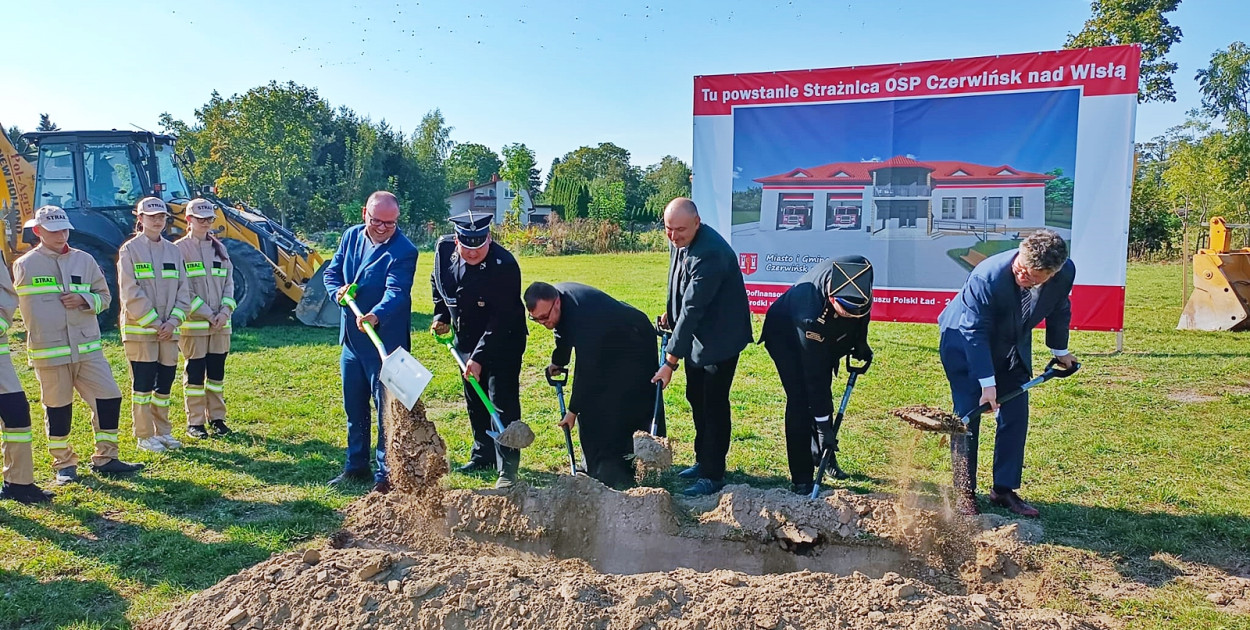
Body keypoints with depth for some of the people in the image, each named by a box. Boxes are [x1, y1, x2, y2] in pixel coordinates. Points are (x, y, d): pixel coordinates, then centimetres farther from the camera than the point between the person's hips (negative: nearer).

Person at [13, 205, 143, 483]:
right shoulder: (25, 265, 1)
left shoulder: (84, 260, 8)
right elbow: (13, 303, 9)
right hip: (48, 351, -2)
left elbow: (105, 296, 11)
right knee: (57, 407, 6)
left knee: (109, 397, -2)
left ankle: (105, 458, 11)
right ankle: (64, 464, 22)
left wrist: (85, 300, -10)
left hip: (88, 347, 3)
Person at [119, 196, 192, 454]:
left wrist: (173, 321, -5)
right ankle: (145, 436, 10)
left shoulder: (173, 250, 11)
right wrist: (154, 322, -14)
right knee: (143, 384, 1)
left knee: (165, 382, 9)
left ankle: (163, 432, 21)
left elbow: (183, 290, 7)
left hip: (168, 330, 5)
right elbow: (131, 293, -11)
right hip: (139, 329, -5)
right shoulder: (130, 249, -4)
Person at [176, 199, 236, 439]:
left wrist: (225, 312, -5)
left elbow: (229, 282, 10)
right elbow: (183, 290, -9)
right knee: (195, 372, 1)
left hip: (221, 323, 5)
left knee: (217, 371, 9)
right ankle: (194, 422, 9)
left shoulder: (220, 248, 13)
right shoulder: (180, 249, -3)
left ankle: (216, 417, 19)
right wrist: (208, 314, -14)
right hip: (193, 323, -5)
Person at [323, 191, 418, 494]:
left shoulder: (404, 250, -16)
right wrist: (338, 291, -11)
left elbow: (396, 292, -28)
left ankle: (385, 475, 9)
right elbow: (332, 271, 12)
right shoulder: (351, 236, 5)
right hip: (351, 338, 7)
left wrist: (375, 315, -47)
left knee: (387, 409, -2)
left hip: (385, 341, -7)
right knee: (354, 407, 18)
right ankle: (356, 466, 33)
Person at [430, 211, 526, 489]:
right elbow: (437, 283, 14)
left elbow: (502, 320, -28)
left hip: (503, 341, -6)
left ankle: (507, 469, -1)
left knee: (503, 403, -9)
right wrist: (440, 315, 6)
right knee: (474, 401, 16)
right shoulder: (444, 249, -9)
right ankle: (483, 455, 33)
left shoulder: (504, 265, -29)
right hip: (466, 339, 7)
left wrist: (480, 356, -29)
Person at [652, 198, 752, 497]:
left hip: (720, 336, -9)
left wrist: (671, 361, -31)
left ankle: (713, 475, 8)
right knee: (696, 397, 17)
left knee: (714, 403, -4)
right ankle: (703, 460, 32)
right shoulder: (679, 241, -1)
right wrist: (670, 311, 8)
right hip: (696, 333, 9)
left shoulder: (710, 253, -30)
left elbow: (693, 309, -32)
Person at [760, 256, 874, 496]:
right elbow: (814, 374, -36)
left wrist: (860, 342, 1)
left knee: (822, 397, 11)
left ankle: (824, 458, 32)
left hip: (826, 336, 6)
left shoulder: (862, 271, -33)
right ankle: (802, 481, -6)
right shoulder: (810, 313, -45)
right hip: (786, 335, -6)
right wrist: (823, 426, -31)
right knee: (801, 400, -13)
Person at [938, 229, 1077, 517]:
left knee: (1016, 417, 2)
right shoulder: (987, 275, -36)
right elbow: (974, 332, -29)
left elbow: (1058, 310, 3)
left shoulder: (1066, 273, -20)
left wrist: (1060, 350, 16)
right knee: (968, 415, -7)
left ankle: (1004, 489, 15)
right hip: (965, 343, -5)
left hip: (1013, 347, 5)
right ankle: (964, 492, 4)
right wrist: (987, 382, -29)